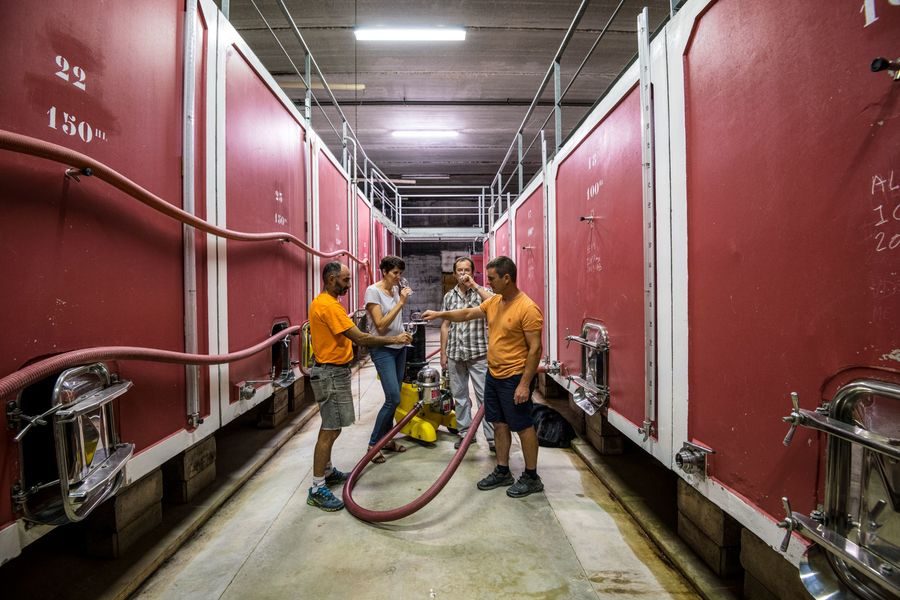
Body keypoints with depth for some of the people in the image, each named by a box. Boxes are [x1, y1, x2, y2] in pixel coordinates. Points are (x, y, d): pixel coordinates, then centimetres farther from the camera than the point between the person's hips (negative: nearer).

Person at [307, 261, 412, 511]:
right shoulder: (328, 306, -22)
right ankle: (317, 489, 5)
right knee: (330, 430, -4)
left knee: (331, 427, 20)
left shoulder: (323, 302, 12)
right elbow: (360, 338, -26)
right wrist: (394, 339, -19)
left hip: (333, 370, 11)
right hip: (331, 373, -11)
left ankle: (327, 471, 34)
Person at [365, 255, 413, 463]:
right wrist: (400, 302, -20)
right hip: (383, 349, -7)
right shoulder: (373, 291, -12)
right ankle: (373, 444, 6)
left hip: (400, 347, 7)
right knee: (394, 399, -10)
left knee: (393, 398, 10)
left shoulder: (396, 289, 8)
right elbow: (380, 325, -20)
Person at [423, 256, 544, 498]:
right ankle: (502, 471, 31)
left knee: (523, 426, 5)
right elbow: (468, 313, 18)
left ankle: (532, 477, 22)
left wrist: (525, 384, -21)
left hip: (514, 378, -8)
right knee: (499, 424, 16)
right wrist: (440, 314, 11)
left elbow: (535, 348, -20)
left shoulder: (528, 308, -20)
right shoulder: (493, 301, 5)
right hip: (493, 375, 8)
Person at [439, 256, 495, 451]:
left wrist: (474, 285, -20)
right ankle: (464, 432, 27)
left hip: (478, 353, -3)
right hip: (455, 354, 4)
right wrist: (443, 353, 9)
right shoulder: (449, 296, 9)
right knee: (459, 395, 13)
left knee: (485, 396, -1)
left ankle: (492, 437, 9)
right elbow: (445, 326, 11)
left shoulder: (481, 292, -1)